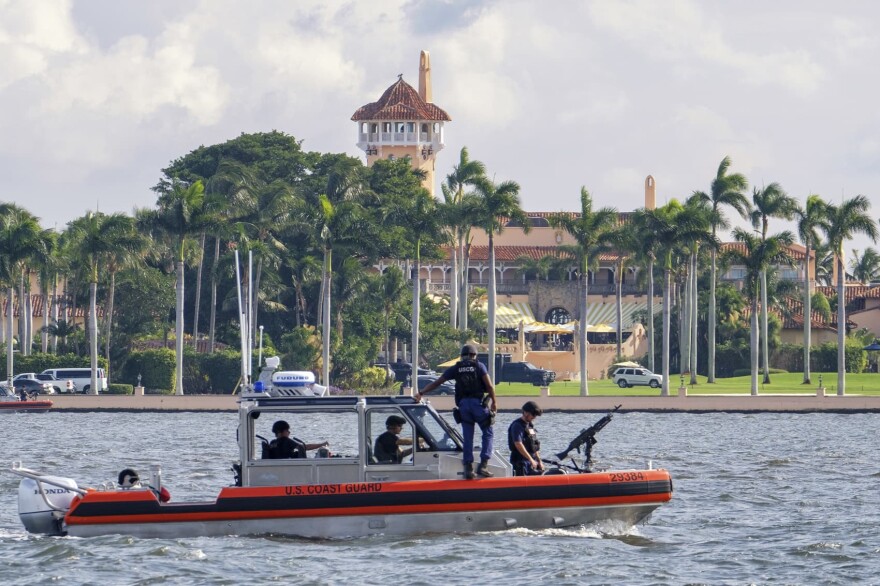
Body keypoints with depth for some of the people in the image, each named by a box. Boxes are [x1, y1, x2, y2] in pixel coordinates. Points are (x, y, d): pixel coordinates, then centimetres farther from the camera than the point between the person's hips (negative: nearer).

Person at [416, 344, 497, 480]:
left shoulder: (456, 369, 12)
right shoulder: (479, 366, 4)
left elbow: (436, 383, 13)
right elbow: (489, 385, -5)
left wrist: (421, 393, 20)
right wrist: (493, 402, 5)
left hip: (463, 404, 3)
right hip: (478, 402, -3)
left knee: (468, 437, 8)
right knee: (488, 433, 8)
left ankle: (468, 467, 3)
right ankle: (483, 465, -5)